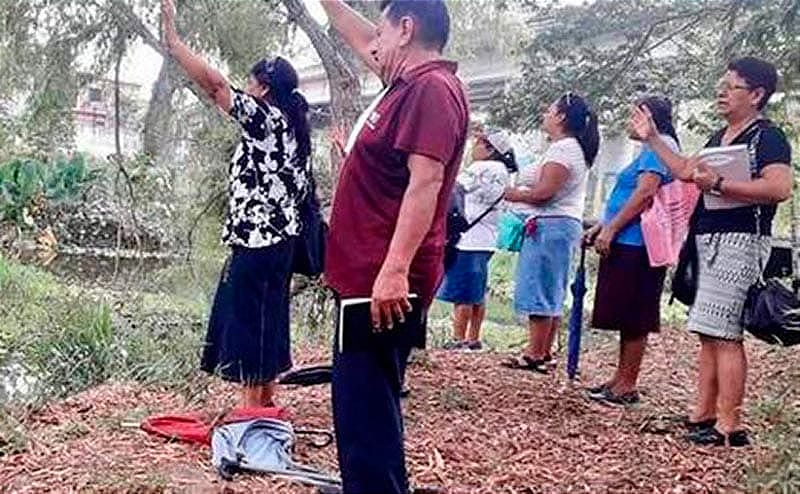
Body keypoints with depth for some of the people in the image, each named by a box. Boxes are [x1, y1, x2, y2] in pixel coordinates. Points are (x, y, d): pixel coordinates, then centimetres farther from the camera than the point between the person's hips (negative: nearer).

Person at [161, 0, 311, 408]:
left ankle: (253, 404, 5)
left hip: (257, 240, -10)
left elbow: (212, 82, -15)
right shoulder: (292, 125, 15)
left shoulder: (266, 117, -10)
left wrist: (171, 35, -8)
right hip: (276, 238, 10)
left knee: (248, 317, -2)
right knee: (265, 316, 15)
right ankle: (265, 400, 25)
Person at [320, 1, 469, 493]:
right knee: (367, 405, 20)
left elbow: (424, 184, -24)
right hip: (370, 277, 11)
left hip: (384, 285, -11)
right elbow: (362, 40, 33)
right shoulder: (412, 82, 16)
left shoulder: (432, 87, -14)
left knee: (364, 411, -8)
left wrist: (394, 271, -30)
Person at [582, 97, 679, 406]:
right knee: (629, 318, 13)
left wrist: (610, 229, -20)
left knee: (633, 319, -5)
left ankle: (627, 385, 1)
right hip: (628, 244, 10)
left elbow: (645, 192, -20)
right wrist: (601, 227, 20)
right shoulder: (651, 149, 22)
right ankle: (621, 379, 20)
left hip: (635, 245, -10)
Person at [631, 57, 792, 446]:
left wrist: (719, 184, -23)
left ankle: (729, 428, -7)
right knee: (709, 333, 11)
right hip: (708, 240, 9)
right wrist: (652, 138, 26)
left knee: (723, 333, -12)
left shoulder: (767, 137, -7)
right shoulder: (720, 137, 20)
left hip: (740, 241, -9)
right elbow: (685, 172, 28)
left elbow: (780, 188, -22)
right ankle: (703, 417, 18)